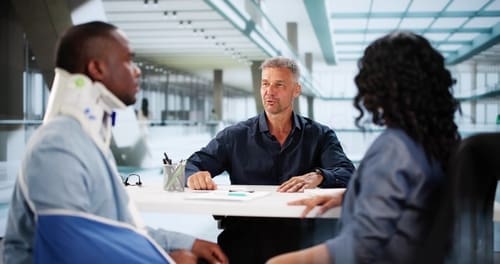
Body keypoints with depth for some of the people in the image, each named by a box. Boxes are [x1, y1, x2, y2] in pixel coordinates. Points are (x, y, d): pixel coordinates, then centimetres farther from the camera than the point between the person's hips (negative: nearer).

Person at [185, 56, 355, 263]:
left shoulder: (320, 135, 9)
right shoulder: (235, 136, 11)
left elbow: (347, 174, -5)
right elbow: (191, 166, 7)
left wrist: (318, 176, -27)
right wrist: (195, 176, -18)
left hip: (298, 236, 1)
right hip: (242, 236, 0)